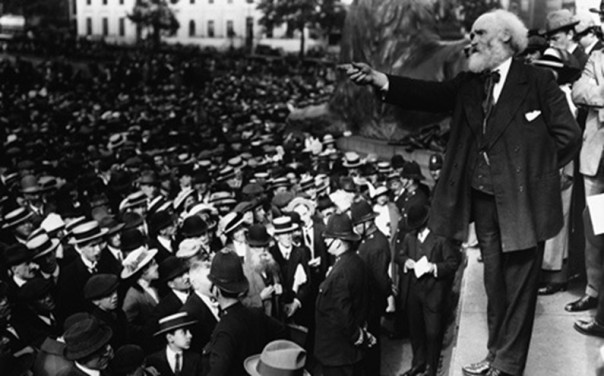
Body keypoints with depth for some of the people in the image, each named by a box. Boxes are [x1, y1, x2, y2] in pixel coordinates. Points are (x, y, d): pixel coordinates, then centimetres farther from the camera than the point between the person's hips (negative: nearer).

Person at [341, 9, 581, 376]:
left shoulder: (538, 81, -6)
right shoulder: (469, 84, 8)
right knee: (494, 282, 17)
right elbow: (429, 94, -5)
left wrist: (535, 171, -2)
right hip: (482, 199, 5)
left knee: (518, 285, 4)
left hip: (523, 201, -5)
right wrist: (380, 80, -17)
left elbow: (568, 135, -6)